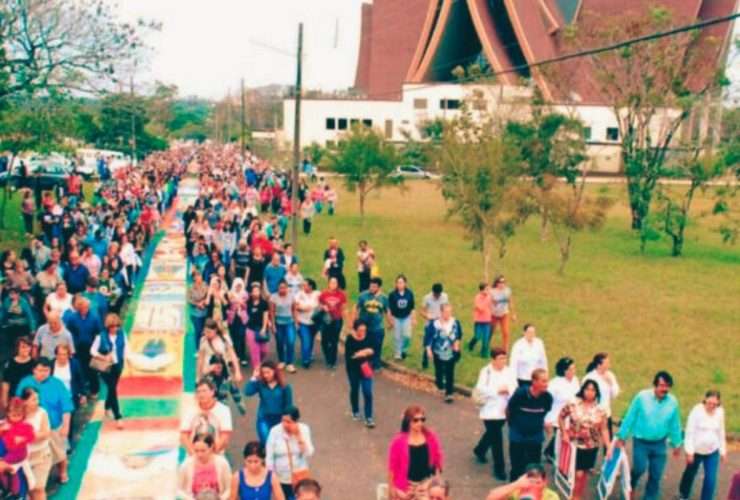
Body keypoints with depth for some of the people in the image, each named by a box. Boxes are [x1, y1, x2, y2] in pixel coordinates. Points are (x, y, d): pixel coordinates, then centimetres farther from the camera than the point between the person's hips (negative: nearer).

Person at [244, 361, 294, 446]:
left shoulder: (285, 387, -6)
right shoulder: (260, 384, -3)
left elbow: (289, 406, -2)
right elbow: (247, 392, -18)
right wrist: (254, 377, -17)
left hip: (279, 420, 0)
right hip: (264, 419, 0)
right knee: (266, 442, -11)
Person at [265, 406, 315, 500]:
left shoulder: (304, 429, -11)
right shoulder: (275, 431, -15)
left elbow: (308, 454, -17)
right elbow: (269, 457, -9)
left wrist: (298, 435, -25)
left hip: (299, 477, 1)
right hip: (281, 478, -1)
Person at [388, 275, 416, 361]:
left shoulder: (409, 293, -11)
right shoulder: (392, 294, -15)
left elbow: (413, 307, -2)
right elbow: (390, 308, -6)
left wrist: (414, 319, 0)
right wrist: (391, 320, -3)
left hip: (407, 317, 1)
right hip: (396, 318, -1)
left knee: (407, 335, -4)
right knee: (397, 337, 6)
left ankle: (404, 349, 25)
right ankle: (398, 354, 23)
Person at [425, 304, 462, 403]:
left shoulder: (456, 323, -9)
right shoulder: (435, 324, -17)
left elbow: (459, 335, 8)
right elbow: (429, 336, -9)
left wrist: (457, 342, -7)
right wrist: (428, 349, -12)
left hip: (451, 353, 1)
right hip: (438, 353, -1)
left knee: (449, 373, 2)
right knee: (439, 371, 16)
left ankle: (449, 393, 8)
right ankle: (440, 386, 42)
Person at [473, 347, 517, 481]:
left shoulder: (509, 371, -1)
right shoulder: (486, 371, -11)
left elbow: (515, 388, -3)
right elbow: (480, 389, -18)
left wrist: (508, 390, -25)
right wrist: (497, 390, -24)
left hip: (504, 409, 5)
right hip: (490, 410, -5)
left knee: (492, 434, 23)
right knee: (497, 439, -4)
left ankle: (480, 450, 51)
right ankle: (499, 469, 5)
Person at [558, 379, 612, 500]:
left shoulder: (600, 410, -4)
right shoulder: (573, 404, -8)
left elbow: (604, 430, -1)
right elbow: (561, 417, 2)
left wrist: (609, 447, -8)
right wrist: (564, 433, -7)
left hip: (591, 447, 2)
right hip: (574, 444, -2)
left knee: (583, 474, 11)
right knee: (578, 474, -3)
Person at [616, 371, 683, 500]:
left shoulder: (673, 402, -9)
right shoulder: (642, 397, -16)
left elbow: (675, 425, 4)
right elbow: (630, 418, -8)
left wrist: (676, 444, 11)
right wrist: (622, 437, -3)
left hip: (659, 444, 2)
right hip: (641, 442, -2)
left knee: (656, 475, 6)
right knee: (640, 468, -10)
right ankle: (631, 485, 24)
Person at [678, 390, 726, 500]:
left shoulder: (720, 412, -7)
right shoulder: (697, 411, -20)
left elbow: (721, 432, 6)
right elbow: (690, 432, -16)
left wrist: (723, 450, 10)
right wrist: (689, 451, -17)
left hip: (713, 451, 2)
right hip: (696, 450, -2)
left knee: (711, 479, -5)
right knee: (691, 473, 19)